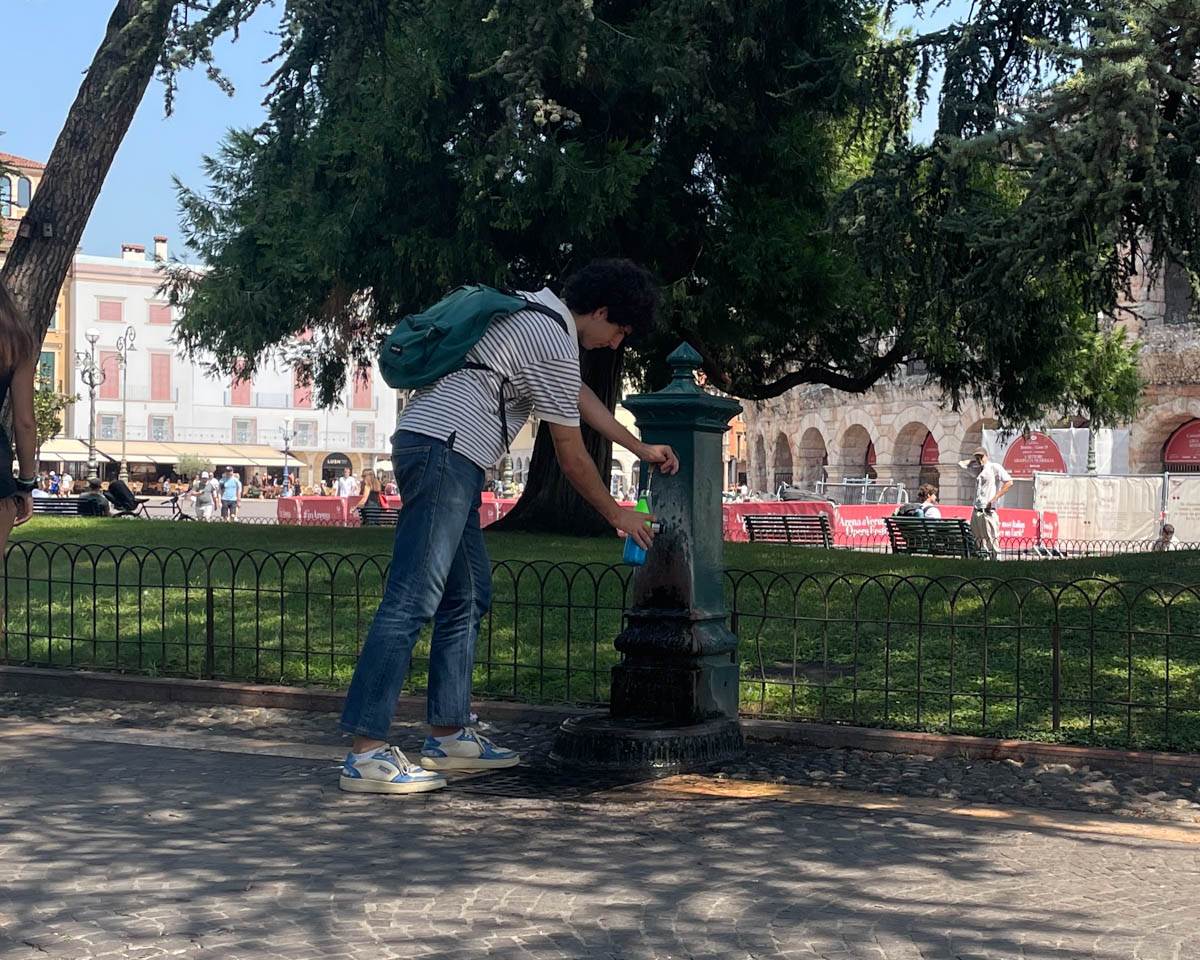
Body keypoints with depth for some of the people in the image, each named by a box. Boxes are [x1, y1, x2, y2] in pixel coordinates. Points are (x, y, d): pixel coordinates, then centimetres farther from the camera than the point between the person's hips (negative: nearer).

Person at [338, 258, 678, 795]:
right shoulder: (555, 344, -10)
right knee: (413, 601, -14)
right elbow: (570, 455, -4)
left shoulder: (539, 312, 20)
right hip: (444, 448, -11)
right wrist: (617, 515, 9)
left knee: (468, 596, 13)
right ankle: (366, 753, -16)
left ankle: (448, 735, 17)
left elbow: (580, 397, 33)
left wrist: (641, 449, 38)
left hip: (443, 453, 11)